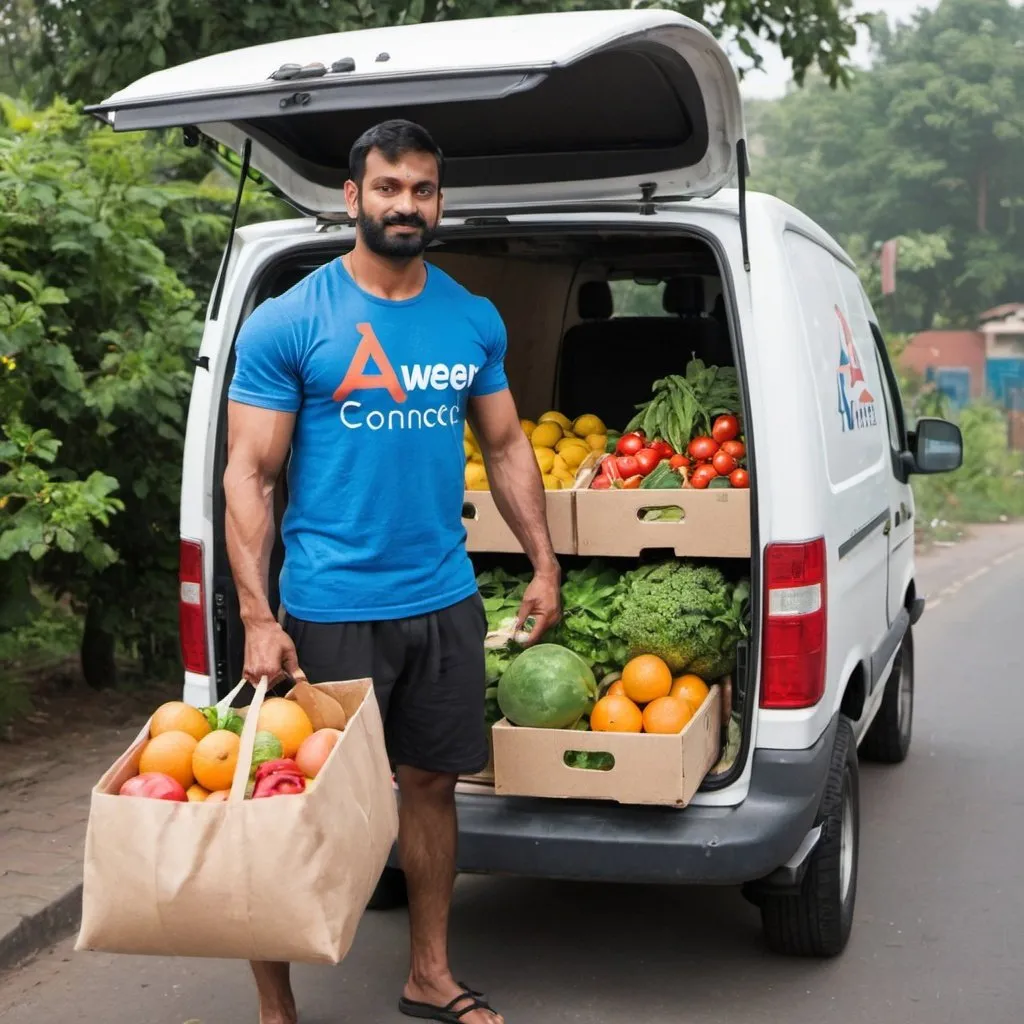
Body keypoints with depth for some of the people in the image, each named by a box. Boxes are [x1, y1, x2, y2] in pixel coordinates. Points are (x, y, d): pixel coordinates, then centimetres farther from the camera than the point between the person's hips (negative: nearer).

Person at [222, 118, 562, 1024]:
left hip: (446, 600, 5)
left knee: (433, 782, 15)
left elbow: (507, 446, 17)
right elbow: (249, 475, -8)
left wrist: (544, 562, 12)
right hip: (333, 608, -5)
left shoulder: (475, 319, 8)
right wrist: (258, 619, -14)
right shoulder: (288, 322, -7)